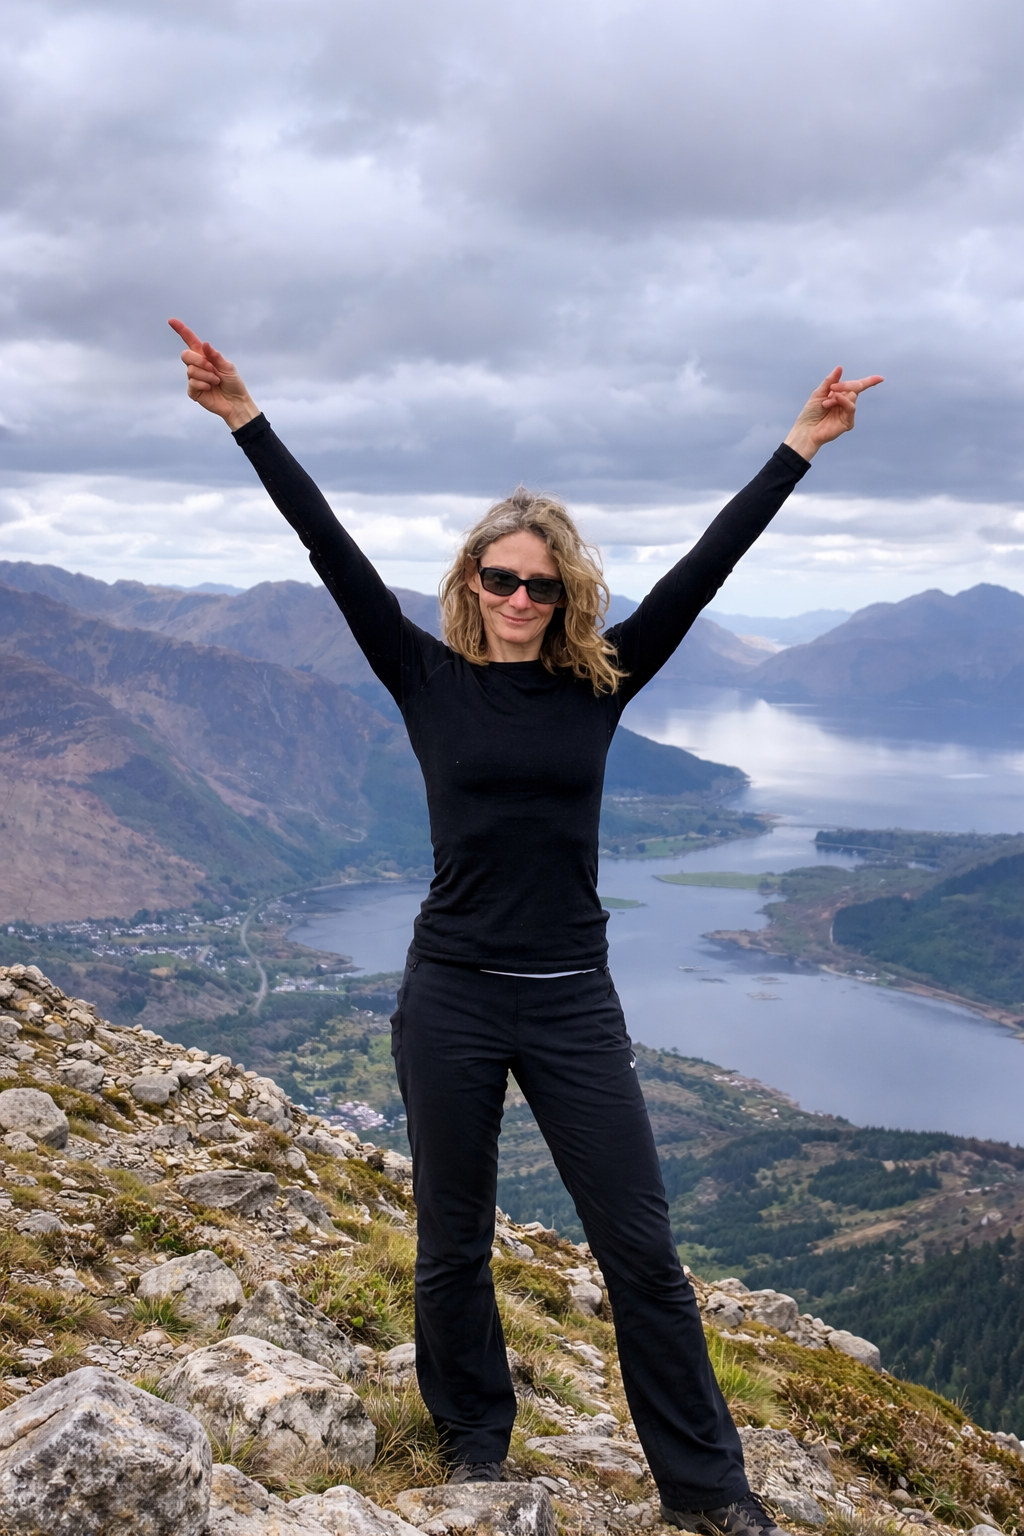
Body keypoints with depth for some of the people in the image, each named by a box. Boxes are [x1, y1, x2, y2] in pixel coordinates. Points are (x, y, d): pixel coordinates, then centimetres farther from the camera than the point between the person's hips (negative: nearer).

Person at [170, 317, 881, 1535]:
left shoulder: (599, 683, 2)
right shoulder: (429, 681, -1)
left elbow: (703, 569, 1)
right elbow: (334, 554, -6)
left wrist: (797, 450, 1)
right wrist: (246, 421, -9)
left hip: (572, 1000, 1)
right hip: (451, 997, 0)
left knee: (642, 1250, 5)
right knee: (452, 1247, 13)